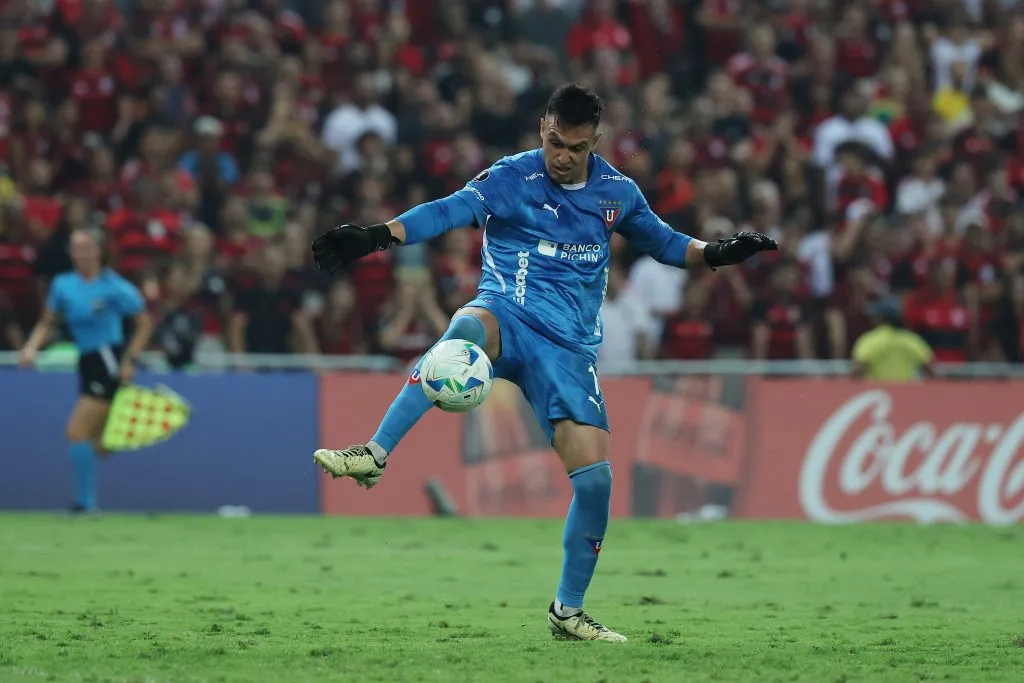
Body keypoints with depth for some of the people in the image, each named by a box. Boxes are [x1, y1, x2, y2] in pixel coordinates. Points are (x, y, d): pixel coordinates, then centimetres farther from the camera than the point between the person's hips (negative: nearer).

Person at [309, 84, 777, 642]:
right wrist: (378, 236, -34)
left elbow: (658, 240, 27)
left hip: (568, 347, 4)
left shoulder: (616, 191, 10)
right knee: (467, 328, -42)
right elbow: (449, 211, -18)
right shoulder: (510, 178, -4)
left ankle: (567, 612, 9)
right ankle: (374, 456, -45)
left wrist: (715, 254, 11)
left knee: (595, 477, -9)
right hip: (509, 317, -4)